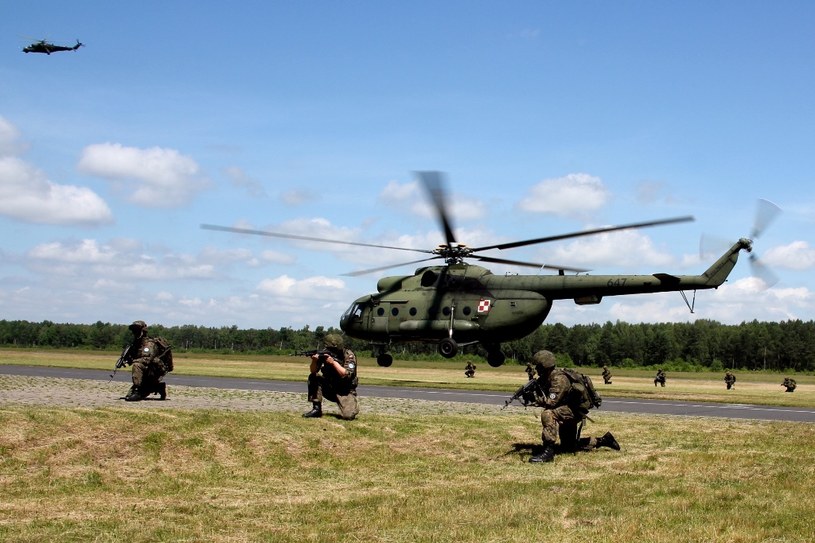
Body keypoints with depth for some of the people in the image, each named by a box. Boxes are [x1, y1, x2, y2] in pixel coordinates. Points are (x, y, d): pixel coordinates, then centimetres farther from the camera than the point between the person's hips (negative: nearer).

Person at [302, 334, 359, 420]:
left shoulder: (349, 355, -15)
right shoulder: (325, 354, -6)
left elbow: (347, 375, -26)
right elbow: (313, 371, -9)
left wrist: (333, 362, -32)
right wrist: (314, 361, -30)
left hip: (345, 391, -4)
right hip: (330, 389, 4)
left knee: (348, 416, -27)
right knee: (313, 377, -19)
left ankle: (351, 405, 11)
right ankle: (316, 409, -11)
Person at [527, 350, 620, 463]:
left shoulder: (559, 379, -26)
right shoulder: (548, 377, 2)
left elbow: (551, 402, -33)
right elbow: (543, 396, 5)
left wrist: (534, 397, -25)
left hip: (575, 411, -10)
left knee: (547, 414, -34)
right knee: (567, 447, 20)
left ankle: (548, 452, -32)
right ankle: (602, 441, 31)